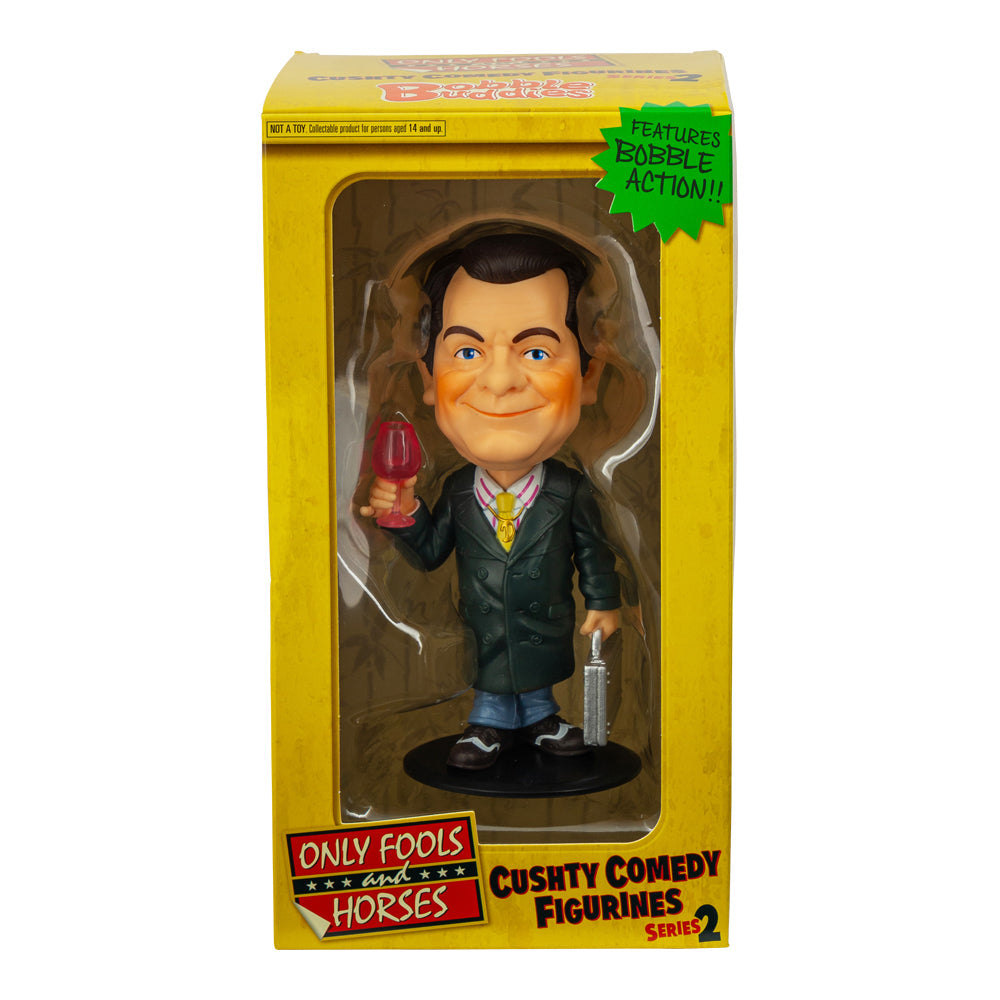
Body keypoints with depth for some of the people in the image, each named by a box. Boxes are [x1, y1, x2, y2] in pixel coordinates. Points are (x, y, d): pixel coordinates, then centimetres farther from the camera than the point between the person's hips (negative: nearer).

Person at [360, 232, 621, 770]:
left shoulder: (570, 490, -17)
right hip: (483, 627, 1)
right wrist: (406, 515, -17)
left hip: (547, 628, 0)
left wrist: (603, 602, 2)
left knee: (538, 680, 18)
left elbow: (592, 549, -4)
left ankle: (539, 716, 43)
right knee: (489, 678, 18)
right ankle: (489, 723, 41)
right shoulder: (457, 491, -13)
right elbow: (432, 550, -2)